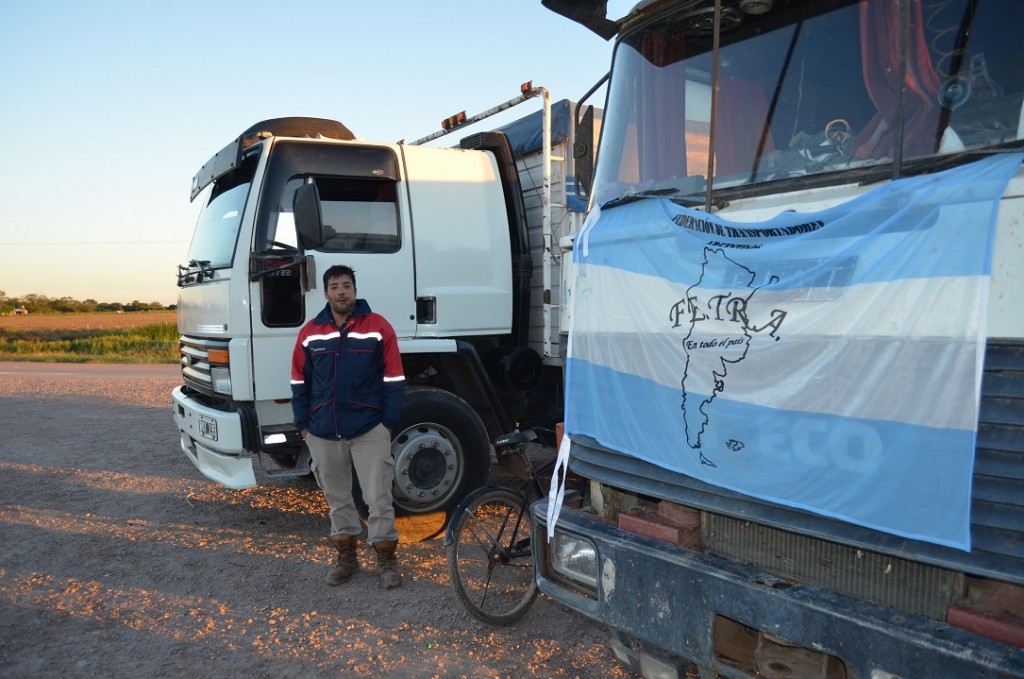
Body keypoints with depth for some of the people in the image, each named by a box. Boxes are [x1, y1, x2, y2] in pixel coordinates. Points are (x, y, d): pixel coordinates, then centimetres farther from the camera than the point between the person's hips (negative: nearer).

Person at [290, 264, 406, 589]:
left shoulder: (378, 327, -4)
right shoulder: (310, 332, 5)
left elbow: (394, 379, -3)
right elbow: (300, 382, 10)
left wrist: (389, 423, -6)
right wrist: (303, 425, 5)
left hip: (369, 430, -3)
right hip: (323, 433, 3)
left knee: (378, 498, 1)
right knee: (336, 497, 15)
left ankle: (386, 559, 16)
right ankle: (346, 555, 29)